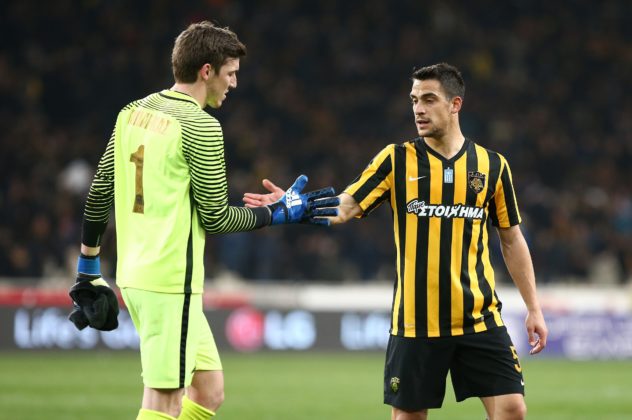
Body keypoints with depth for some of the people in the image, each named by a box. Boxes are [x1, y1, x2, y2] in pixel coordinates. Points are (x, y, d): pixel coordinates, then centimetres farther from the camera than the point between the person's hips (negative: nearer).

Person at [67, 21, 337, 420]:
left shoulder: (133, 113, 11)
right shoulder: (200, 125, -12)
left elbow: (99, 192, 14)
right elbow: (216, 218, -10)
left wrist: (88, 263, 22)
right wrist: (280, 213, 3)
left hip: (134, 272, 9)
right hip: (171, 282, -9)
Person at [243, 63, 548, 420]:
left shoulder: (491, 165, 5)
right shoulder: (397, 160, 2)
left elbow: (513, 240, 11)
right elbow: (343, 208, -7)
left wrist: (534, 309, 8)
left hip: (479, 319, 1)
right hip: (415, 321, -1)